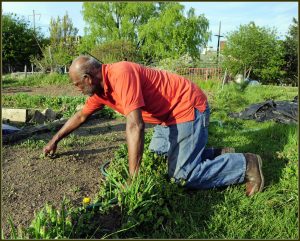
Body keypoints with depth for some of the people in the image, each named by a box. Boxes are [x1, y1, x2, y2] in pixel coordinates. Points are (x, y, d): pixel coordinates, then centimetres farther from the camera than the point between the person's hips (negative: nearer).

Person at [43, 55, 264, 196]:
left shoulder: (120, 74, -27)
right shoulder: (101, 87, 4)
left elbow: (135, 126, -34)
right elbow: (81, 116, 19)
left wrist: (133, 179, -31)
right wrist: (55, 140, 27)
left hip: (188, 108, -10)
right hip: (169, 116, 10)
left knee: (182, 175, -10)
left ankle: (246, 165, 3)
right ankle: (215, 155, 21)